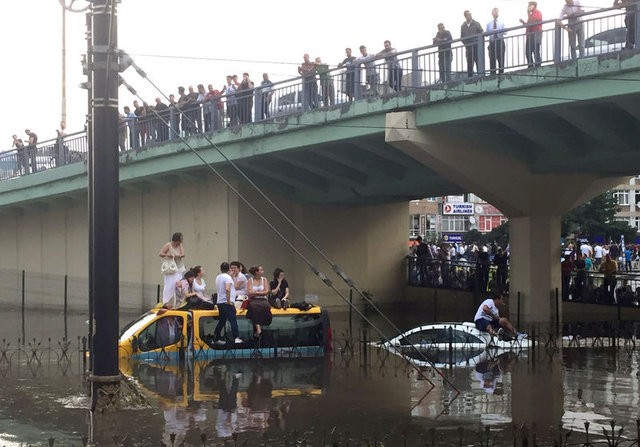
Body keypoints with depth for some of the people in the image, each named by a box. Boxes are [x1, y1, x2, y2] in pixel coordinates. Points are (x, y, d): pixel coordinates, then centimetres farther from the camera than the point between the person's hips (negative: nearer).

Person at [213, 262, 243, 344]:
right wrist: (229, 301, -19)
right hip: (227, 302, -8)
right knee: (233, 320, -9)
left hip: (219, 302, 8)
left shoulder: (218, 277, 14)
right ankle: (236, 338, -17)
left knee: (222, 321, 15)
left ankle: (217, 338, 17)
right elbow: (227, 289, -24)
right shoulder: (228, 277, -11)